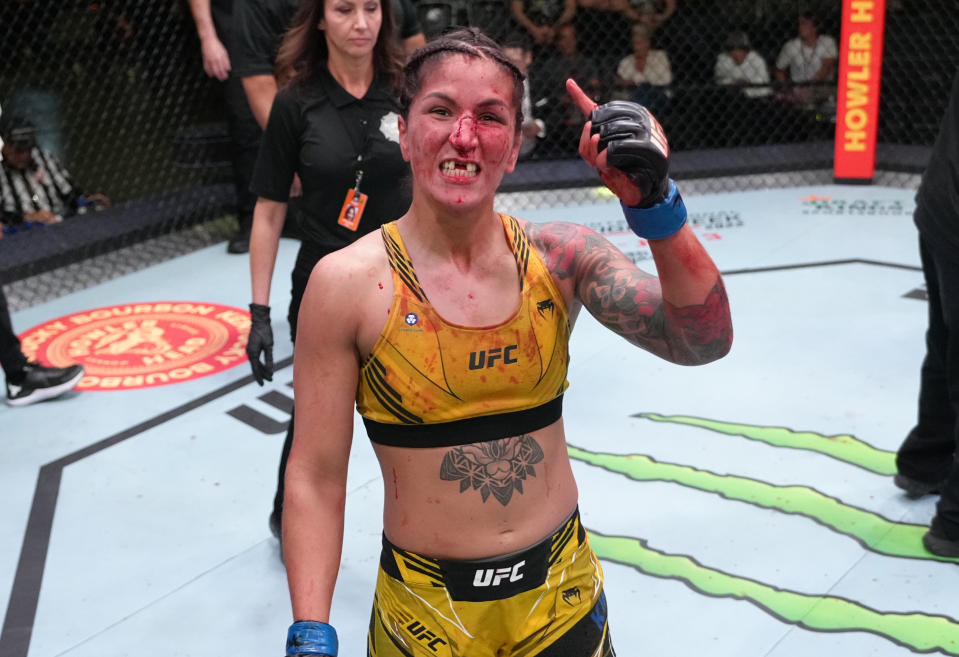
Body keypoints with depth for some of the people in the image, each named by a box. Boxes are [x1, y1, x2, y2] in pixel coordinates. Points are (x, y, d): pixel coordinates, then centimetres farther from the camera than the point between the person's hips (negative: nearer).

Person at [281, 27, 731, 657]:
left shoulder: (558, 257, -7)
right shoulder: (348, 284, -15)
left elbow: (702, 342, -17)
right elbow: (315, 477, -10)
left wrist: (654, 203, -29)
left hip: (563, 599, 3)